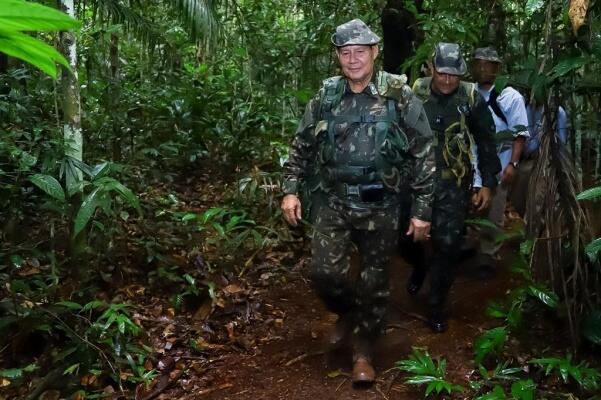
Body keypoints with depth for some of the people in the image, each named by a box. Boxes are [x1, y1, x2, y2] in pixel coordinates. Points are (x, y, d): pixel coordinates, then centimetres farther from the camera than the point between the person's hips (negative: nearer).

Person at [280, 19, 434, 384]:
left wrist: (423, 209, -6)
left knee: (375, 281, 6)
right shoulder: (326, 99, 2)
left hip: (380, 206, -2)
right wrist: (291, 190, 3)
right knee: (325, 272, -7)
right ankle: (348, 314, 27)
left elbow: (424, 154, -4)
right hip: (333, 201, 2)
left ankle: (363, 352, 25)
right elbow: (302, 147, 12)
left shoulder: (400, 97, -6)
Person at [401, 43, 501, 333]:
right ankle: (419, 266, 42)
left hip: (453, 184, -1)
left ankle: (436, 307, 17)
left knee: (447, 245, -1)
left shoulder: (472, 99, -7)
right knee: (404, 233, 5)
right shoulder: (414, 94, -6)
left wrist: (488, 183, 1)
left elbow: (486, 143, 2)